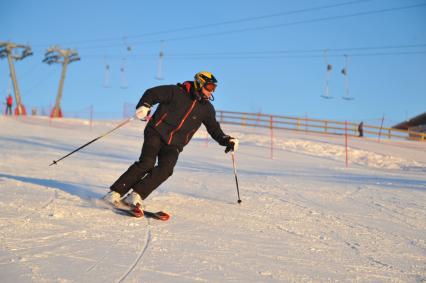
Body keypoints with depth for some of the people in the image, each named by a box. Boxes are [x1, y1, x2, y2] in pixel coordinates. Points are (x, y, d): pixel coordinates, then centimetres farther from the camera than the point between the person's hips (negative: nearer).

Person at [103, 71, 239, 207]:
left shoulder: (206, 108, 9)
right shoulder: (177, 92, -5)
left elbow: (214, 128, 21)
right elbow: (152, 93, -2)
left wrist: (227, 140, 7)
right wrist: (144, 106, -20)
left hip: (174, 144, 4)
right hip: (156, 133, -4)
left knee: (165, 169, -23)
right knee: (147, 163, -22)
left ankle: (136, 195, -20)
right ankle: (115, 192, -15)